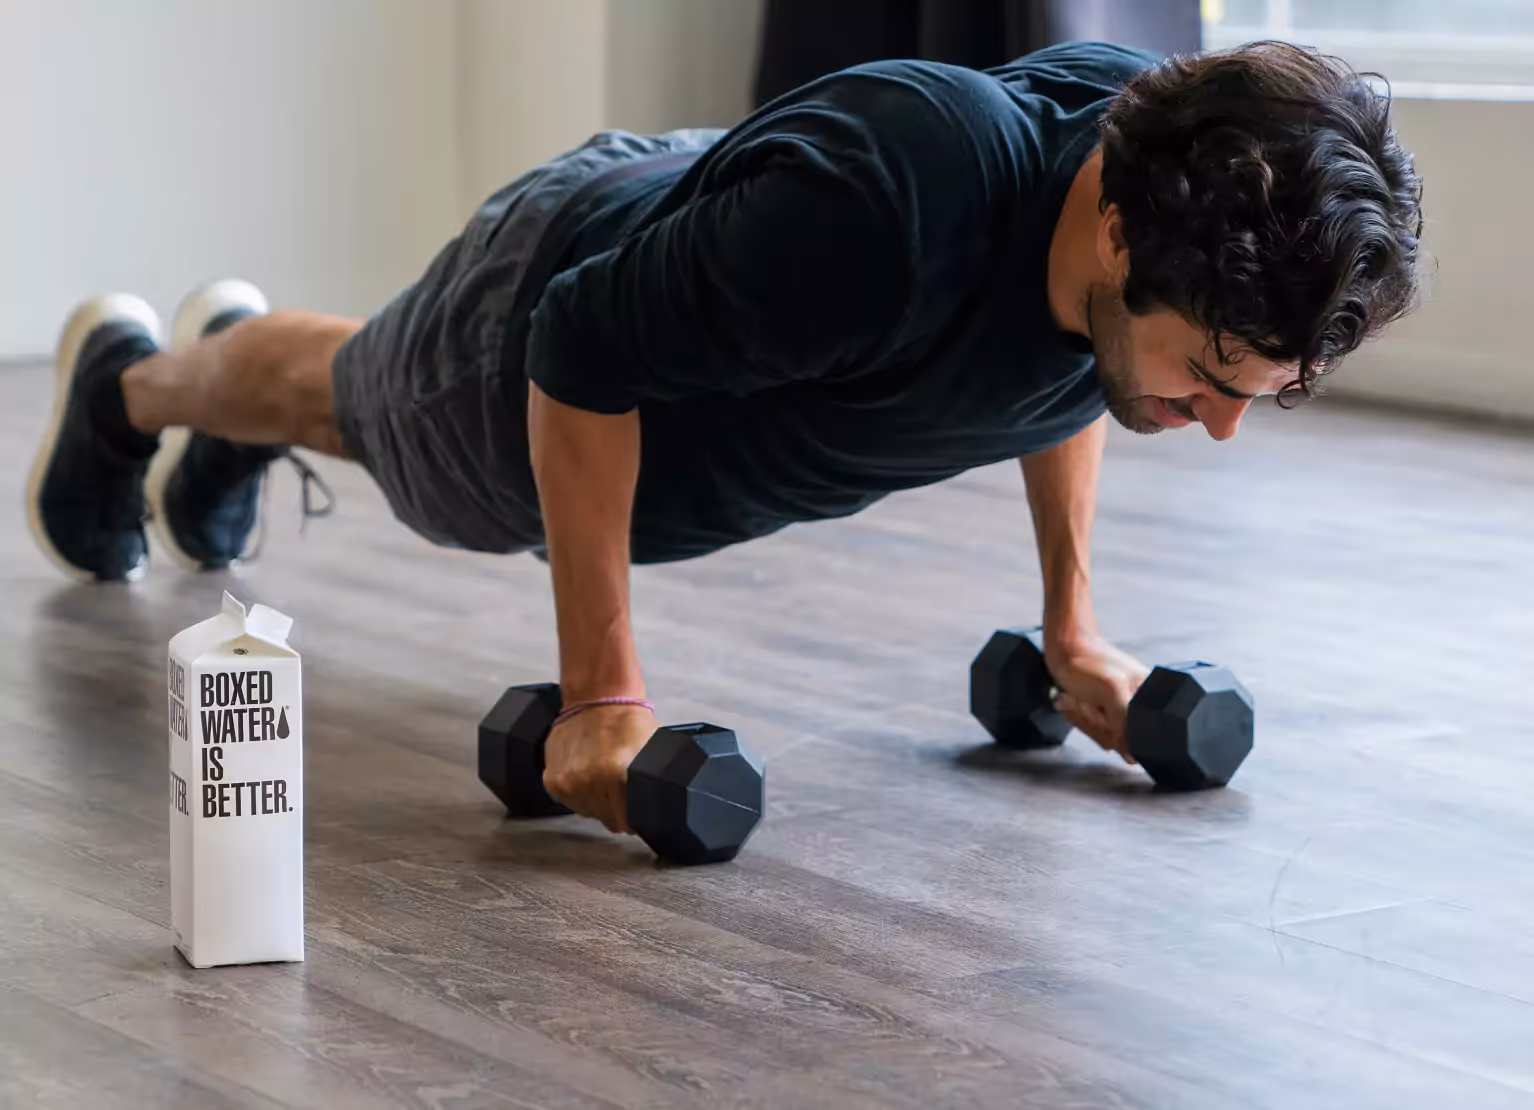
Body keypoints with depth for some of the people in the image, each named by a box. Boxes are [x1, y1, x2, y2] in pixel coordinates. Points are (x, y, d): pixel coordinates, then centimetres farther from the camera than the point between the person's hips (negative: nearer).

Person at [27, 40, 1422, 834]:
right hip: (541, 311, -5)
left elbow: (1066, 366, -4)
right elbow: (587, 351, -37)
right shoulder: (876, 207, -52)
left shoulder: (1147, 136, -29)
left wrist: (1073, 624, -4)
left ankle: (232, 338, 71)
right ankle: (129, 381, 64)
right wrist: (600, 694, -35)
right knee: (347, 398, 31)